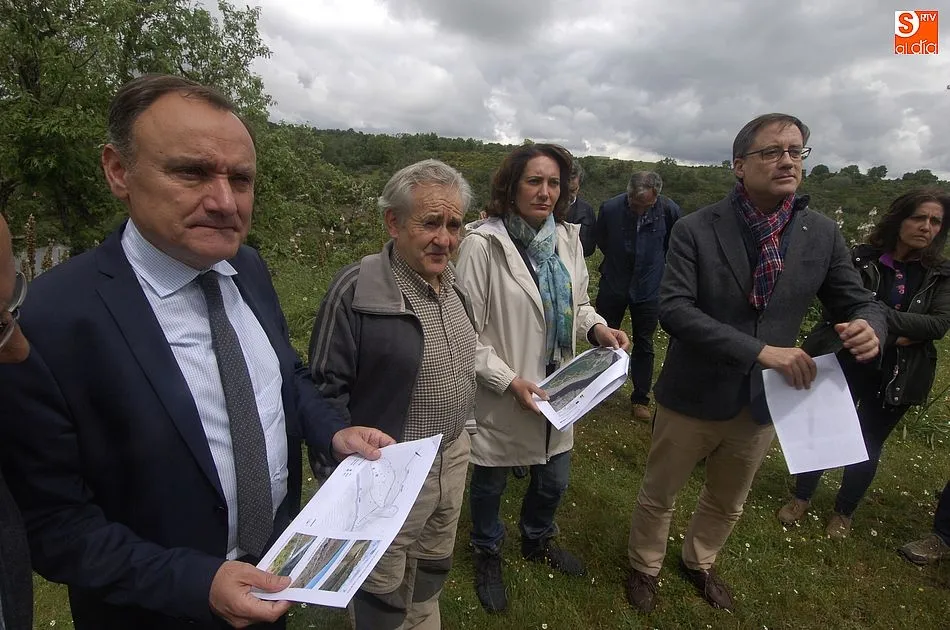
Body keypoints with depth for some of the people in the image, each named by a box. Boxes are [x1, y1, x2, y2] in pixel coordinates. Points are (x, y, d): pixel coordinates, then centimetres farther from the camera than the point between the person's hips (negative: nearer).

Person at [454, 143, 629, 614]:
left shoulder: (567, 239, 1)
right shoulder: (482, 243, -19)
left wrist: (597, 327, -8)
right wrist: (508, 380, -21)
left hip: (556, 389, 6)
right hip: (500, 394, -5)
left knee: (554, 480, 22)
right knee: (490, 483, 17)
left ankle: (536, 540, 54)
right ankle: (487, 553, 48)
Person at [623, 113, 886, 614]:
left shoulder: (823, 234, -4)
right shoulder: (695, 229, -16)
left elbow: (859, 304, 3)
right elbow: (673, 309, -25)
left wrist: (868, 328, -22)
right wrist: (759, 351, -32)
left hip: (763, 402, 4)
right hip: (693, 399, -4)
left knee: (727, 504, 26)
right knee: (658, 496, 17)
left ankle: (698, 563, 55)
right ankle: (644, 568, 45)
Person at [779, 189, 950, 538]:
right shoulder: (861, 258, -7)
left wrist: (880, 317, -24)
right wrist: (897, 335, -18)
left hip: (896, 375, 2)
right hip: (846, 362, -2)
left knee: (869, 446, 14)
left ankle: (843, 511, 35)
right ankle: (802, 496, 32)